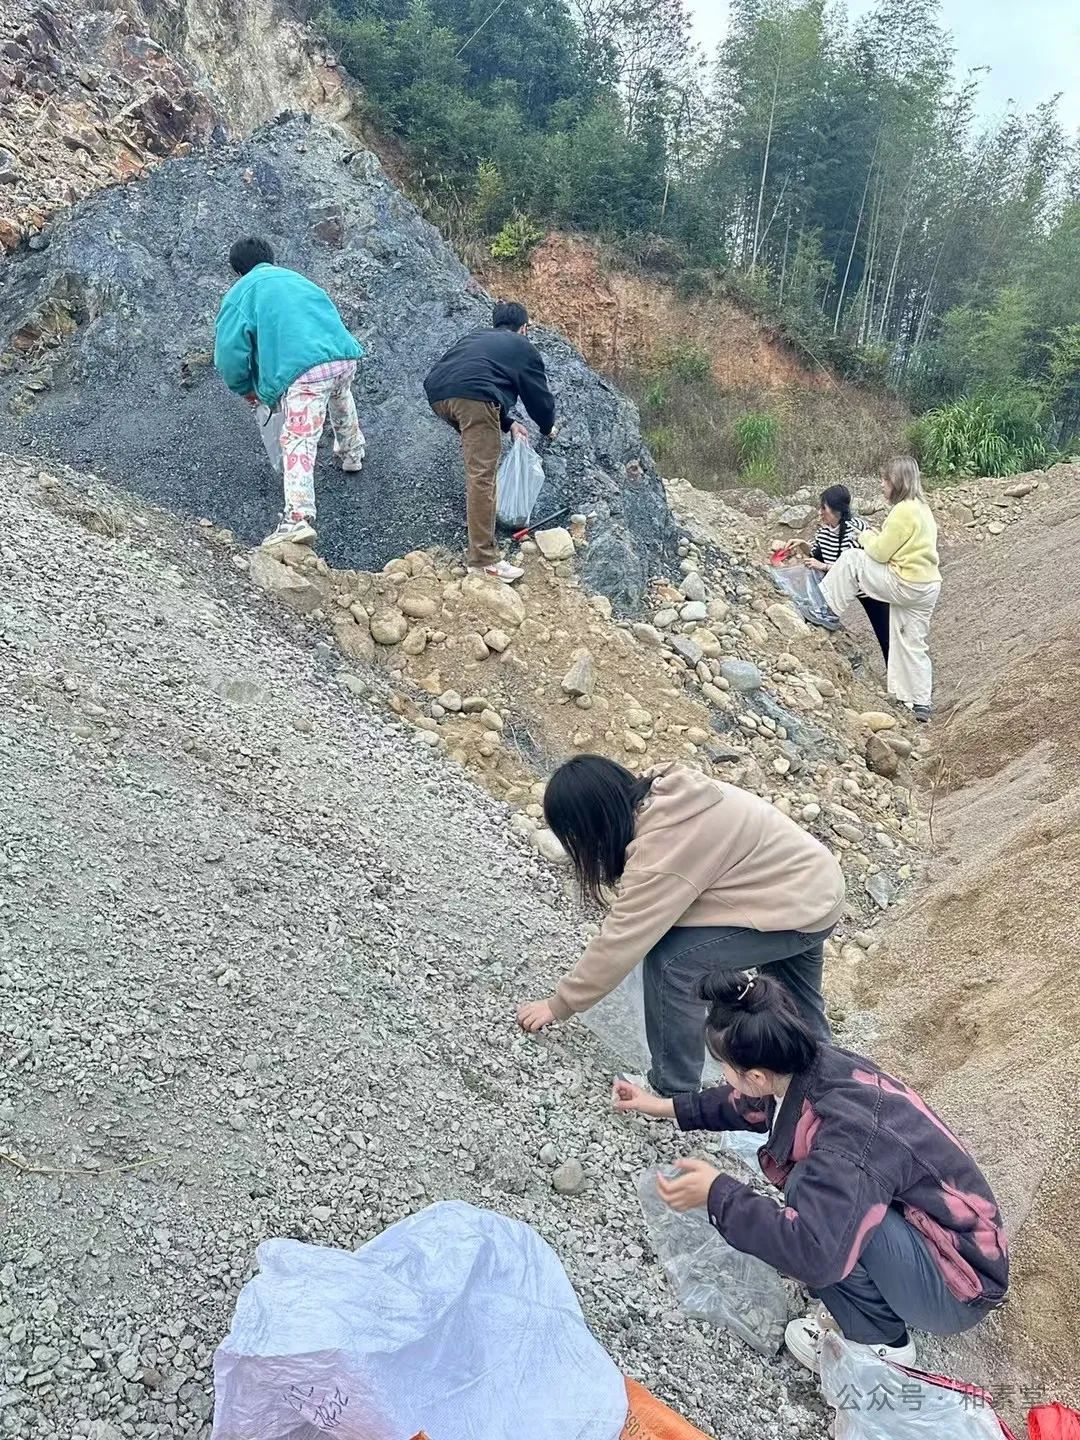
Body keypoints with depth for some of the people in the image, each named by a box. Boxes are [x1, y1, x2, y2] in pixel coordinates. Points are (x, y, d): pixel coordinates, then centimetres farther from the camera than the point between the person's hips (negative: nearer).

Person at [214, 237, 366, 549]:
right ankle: (352, 453, 59)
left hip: (304, 370, -6)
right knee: (341, 401, 37)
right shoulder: (295, 278, 31)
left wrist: (245, 389, 19)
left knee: (299, 441, -13)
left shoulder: (240, 294, 14)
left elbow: (229, 352, 4)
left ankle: (298, 519, -27)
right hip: (344, 355, 6)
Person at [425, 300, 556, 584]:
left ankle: (476, 512, 39)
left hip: (437, 392, 7)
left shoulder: (474, 337, 38)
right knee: (481, 476, -9)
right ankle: (483, 559, -13)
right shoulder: (524, 348, 24)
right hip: (473, 397, -6)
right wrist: (548, 427, 47)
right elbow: (539, 396, 27)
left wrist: (509, 424, 41)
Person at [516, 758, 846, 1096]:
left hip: (799, 910, -9)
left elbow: (621, 942, -24)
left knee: (670, 959, -14)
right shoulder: (657, 794, -5)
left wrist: (560, 1004, -14)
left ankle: (675, 1090, 2)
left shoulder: (661, 851, -30)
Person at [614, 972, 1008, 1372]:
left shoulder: (848, 1136, -34)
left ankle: (880, 1342, -4)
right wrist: (667, 1107, 17)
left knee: (808, 1189, -24)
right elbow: (753, 1104, 12)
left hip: (956, 1291, -8)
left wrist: (718, 1194, -28)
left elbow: (814, 1253, -40)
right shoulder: (816, 1066, -10)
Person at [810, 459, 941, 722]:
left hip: (905, 584, -10)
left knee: (851, 559, -2)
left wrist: (866, 536, 6)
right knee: (912, 645, 14)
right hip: (926, 586, 10)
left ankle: (831, 614, 4)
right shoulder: (921, 507, 15)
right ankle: (920, 703, 17)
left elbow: (880, 552, -13)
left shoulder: (903, 511, -16)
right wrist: (875, 537, 9)